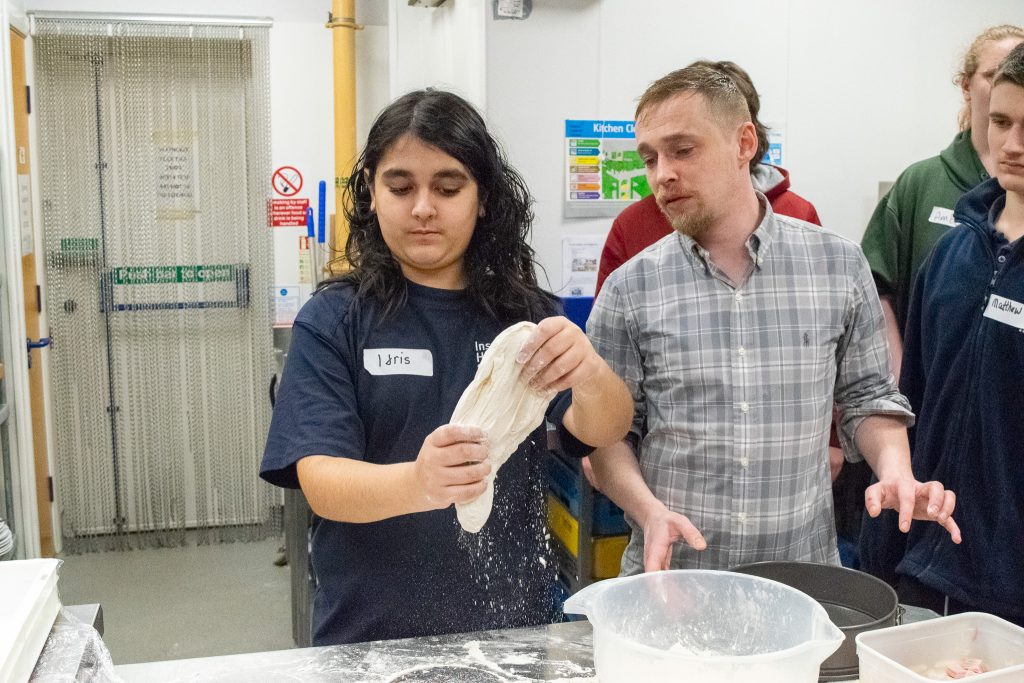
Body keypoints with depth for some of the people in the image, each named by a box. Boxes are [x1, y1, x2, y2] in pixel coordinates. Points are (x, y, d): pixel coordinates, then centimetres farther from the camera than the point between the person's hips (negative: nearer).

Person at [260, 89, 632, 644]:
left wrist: (590, 374, -37)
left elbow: (604, 430, -15)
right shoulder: (333, 320, -7)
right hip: (369, 635, -1)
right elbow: (320, 481, -17)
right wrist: (416, 484, -38)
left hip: (511, 623, 2)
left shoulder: (526, 313, -2)